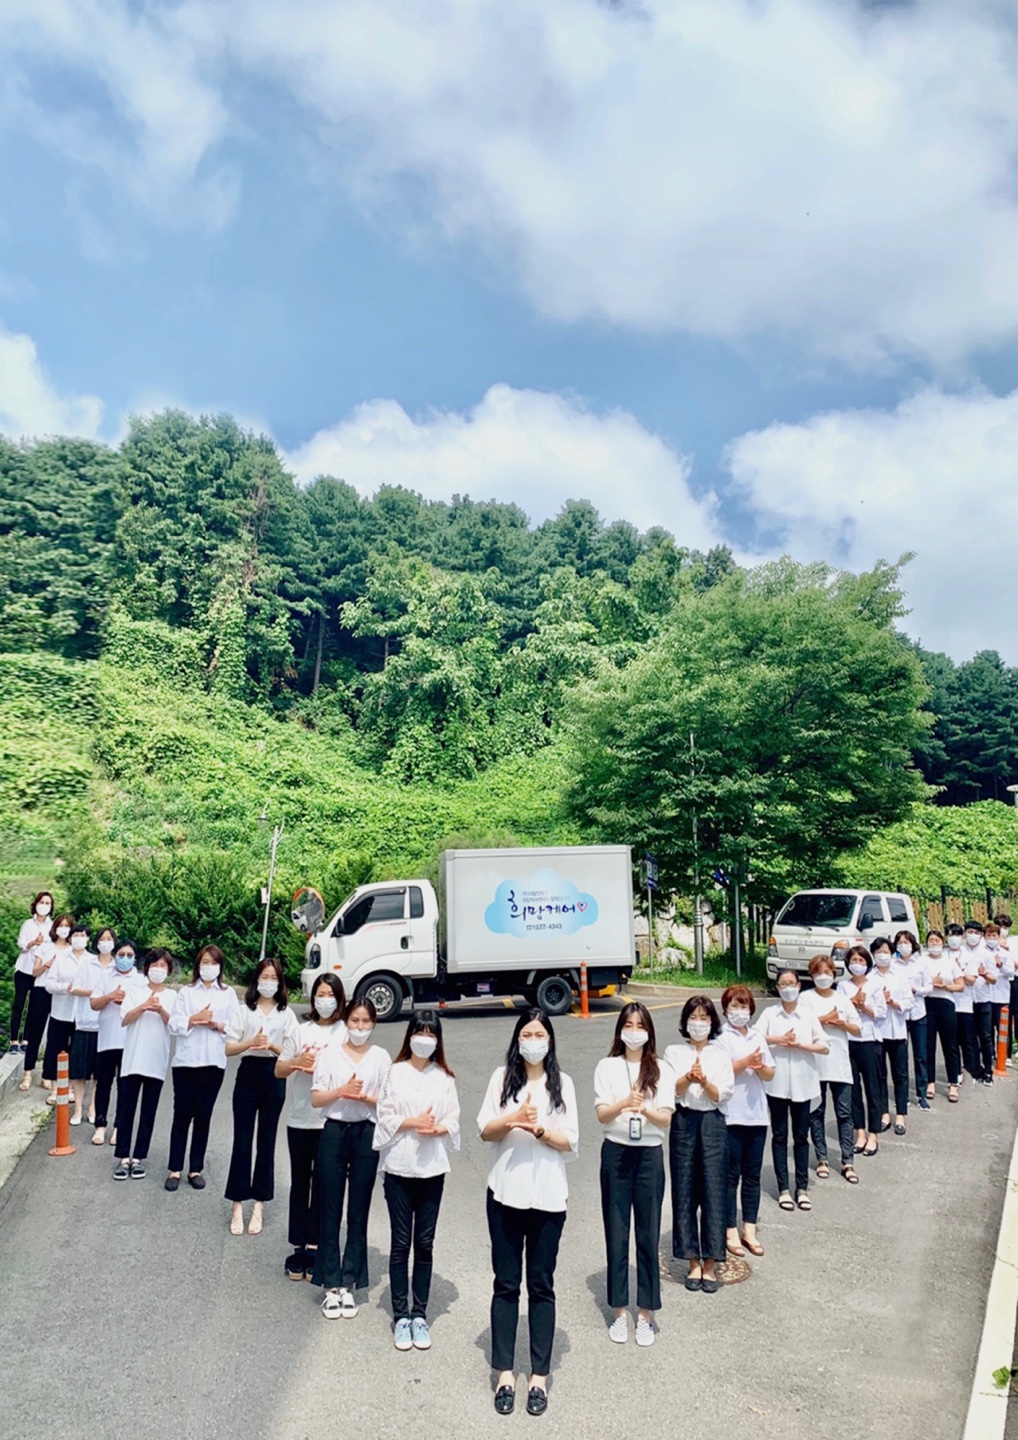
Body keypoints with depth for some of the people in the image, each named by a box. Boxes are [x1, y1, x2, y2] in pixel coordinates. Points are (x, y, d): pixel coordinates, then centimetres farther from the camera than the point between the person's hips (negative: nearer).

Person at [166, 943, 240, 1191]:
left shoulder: (229, 993, 8)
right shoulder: (186, 992, 7)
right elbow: (174, 1025, -2)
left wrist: (215, 1024, -13)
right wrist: (195, 1018, -15)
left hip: (214, 1062, 1)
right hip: (186, 1060, 0)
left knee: (203, 1115, 8)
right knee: (182, 1115, 3)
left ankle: (196, 1168, 18)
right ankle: (174, 1169, 13)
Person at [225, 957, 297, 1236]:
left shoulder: (286, 1013, 3)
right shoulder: (243, 1010, 1)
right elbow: (229, 1048, -2)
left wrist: (271, 1046, -18)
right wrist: (251, 1042, -20)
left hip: (274, 1077, 0)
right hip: (248, 1074, 0)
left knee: (266, 1142, 7)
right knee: (242, 1140, 1)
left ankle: (259, 1205, 16)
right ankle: (238, 1205, 10)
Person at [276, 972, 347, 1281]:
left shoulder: (345, 1033, -3)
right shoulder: (300, 1031, 7)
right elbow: (279, 1070, 7)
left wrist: (320, 1068, -20)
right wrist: (296, 1062, -13)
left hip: (330, 1121, -3)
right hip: (299, 1119, 3)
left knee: (322, 1185, 4)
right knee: (299, 1183, 11)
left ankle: (314, 1249, 14)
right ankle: (299, 1247, 21)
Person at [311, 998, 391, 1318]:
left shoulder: (381, 1057, 3)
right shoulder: (329, 1054, 2)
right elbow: (316, 1099, -2)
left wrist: (365, 1098, -17)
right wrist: (341, 1091, -18)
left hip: (366, 1135, 0)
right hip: (334, 1132, 0)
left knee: (358, 1212, 7)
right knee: (330, 1210, 4)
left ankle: (349, 1284, 18)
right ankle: (331, 1284, 15)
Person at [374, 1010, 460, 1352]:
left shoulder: (444, 1077, 4)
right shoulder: (396, 1072, -2)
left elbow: (453, 1120, 1)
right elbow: (384, 1117, -5)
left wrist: (437, 1129, -18)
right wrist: (412, 1122, -18)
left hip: (432, 1168, 2)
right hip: (399, 1166, -2)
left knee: (425, 1243, 9)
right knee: (401, 1243, 6)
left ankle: (419, 1314, 20)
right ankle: (400, 1316, 17)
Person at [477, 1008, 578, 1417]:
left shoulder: (562, 1083, 2)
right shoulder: (502, 1077, 2)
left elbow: (571, 1142, -2)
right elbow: (485, 1131, -3)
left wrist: (539, 1128, -19)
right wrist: (514, 1118, -21)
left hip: (548, 1196, 0)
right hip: (506, 1193, 0)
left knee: (541, 1285, 9)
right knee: (506, 1284, 9)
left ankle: (539, 1375, 19)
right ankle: (504, 1372, 20)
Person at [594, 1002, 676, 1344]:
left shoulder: (662, 1070, 2)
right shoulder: (607, 1067, 1)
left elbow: (666, 1118, -5)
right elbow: (601, 1114, -7)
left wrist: (645, 1109, -26)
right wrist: (623, 1104, -28)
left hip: (649, 1154, 0)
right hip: (615, 1152, 0)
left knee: (648, 1233, 4)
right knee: (616, 1233, 6)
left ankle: (645, 1314, 19)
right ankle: (620, 1312, 20)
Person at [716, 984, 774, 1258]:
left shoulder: (758, 1038, 12)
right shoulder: (721, 1038, -5)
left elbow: (770, 1075, 8)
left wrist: (760, 1067, -12)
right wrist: (746, 1062, -21)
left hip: (757, 1114, 5)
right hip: (730, 1115, -5)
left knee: (752, 1175, 10)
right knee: (731, 1175, 2)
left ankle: (749, 1230, 20)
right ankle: (731, 1232, 11)